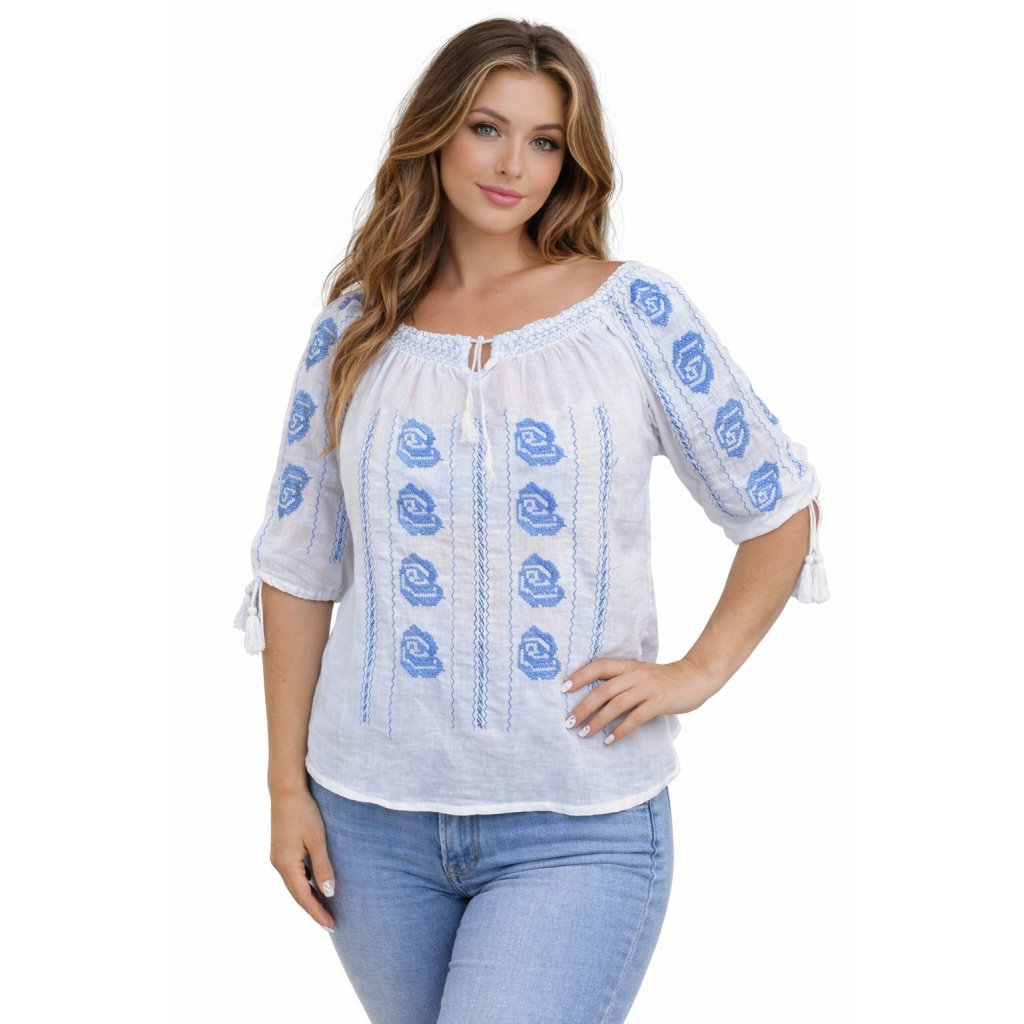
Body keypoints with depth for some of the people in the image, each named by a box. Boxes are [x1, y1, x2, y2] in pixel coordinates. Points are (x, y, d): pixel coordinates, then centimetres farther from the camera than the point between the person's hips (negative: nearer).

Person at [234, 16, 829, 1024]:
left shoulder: (635, 312, -2)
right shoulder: (353, 332, 5)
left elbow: (780, 509, 6)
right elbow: (296, 566, 8)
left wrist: (697, 672, -5)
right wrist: (286, 784, 6)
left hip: (577, 830, -3)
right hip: (374, 817, 3)